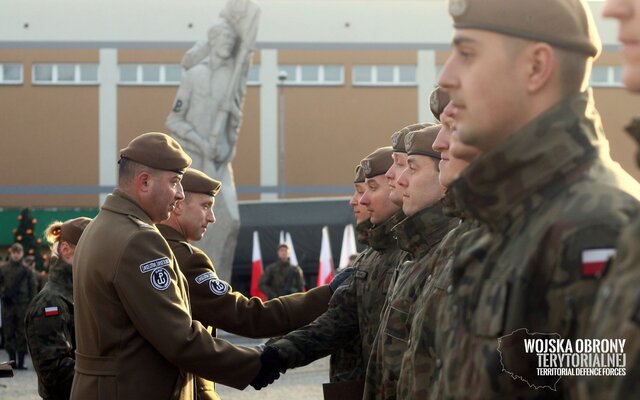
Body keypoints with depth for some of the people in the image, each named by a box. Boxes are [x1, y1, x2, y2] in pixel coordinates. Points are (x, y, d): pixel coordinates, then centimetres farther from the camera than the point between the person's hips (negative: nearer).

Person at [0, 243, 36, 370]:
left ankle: (21, 361, 3)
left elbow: (32, 288, 5)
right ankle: (12, 360, 8)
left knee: (22, 334, -1)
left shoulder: (26, 270, 3)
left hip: (23, 305, -1)